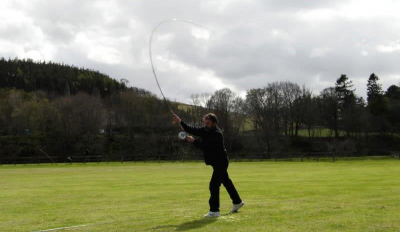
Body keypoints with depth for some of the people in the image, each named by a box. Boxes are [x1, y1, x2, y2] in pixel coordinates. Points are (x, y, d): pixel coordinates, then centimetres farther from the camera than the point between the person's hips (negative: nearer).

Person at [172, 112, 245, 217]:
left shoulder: (217, 134, -24)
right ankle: (237, 202, 37)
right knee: (226, 182, 21)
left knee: (214, 185, -14)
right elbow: (192, 130, -4)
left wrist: (193, 140, -26)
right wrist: (180, 122, -16)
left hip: (221, 162, -10)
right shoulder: (205, 130, 3)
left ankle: (214, 210, -11)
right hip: (217, 162, 10)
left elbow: (205, 145, -32)